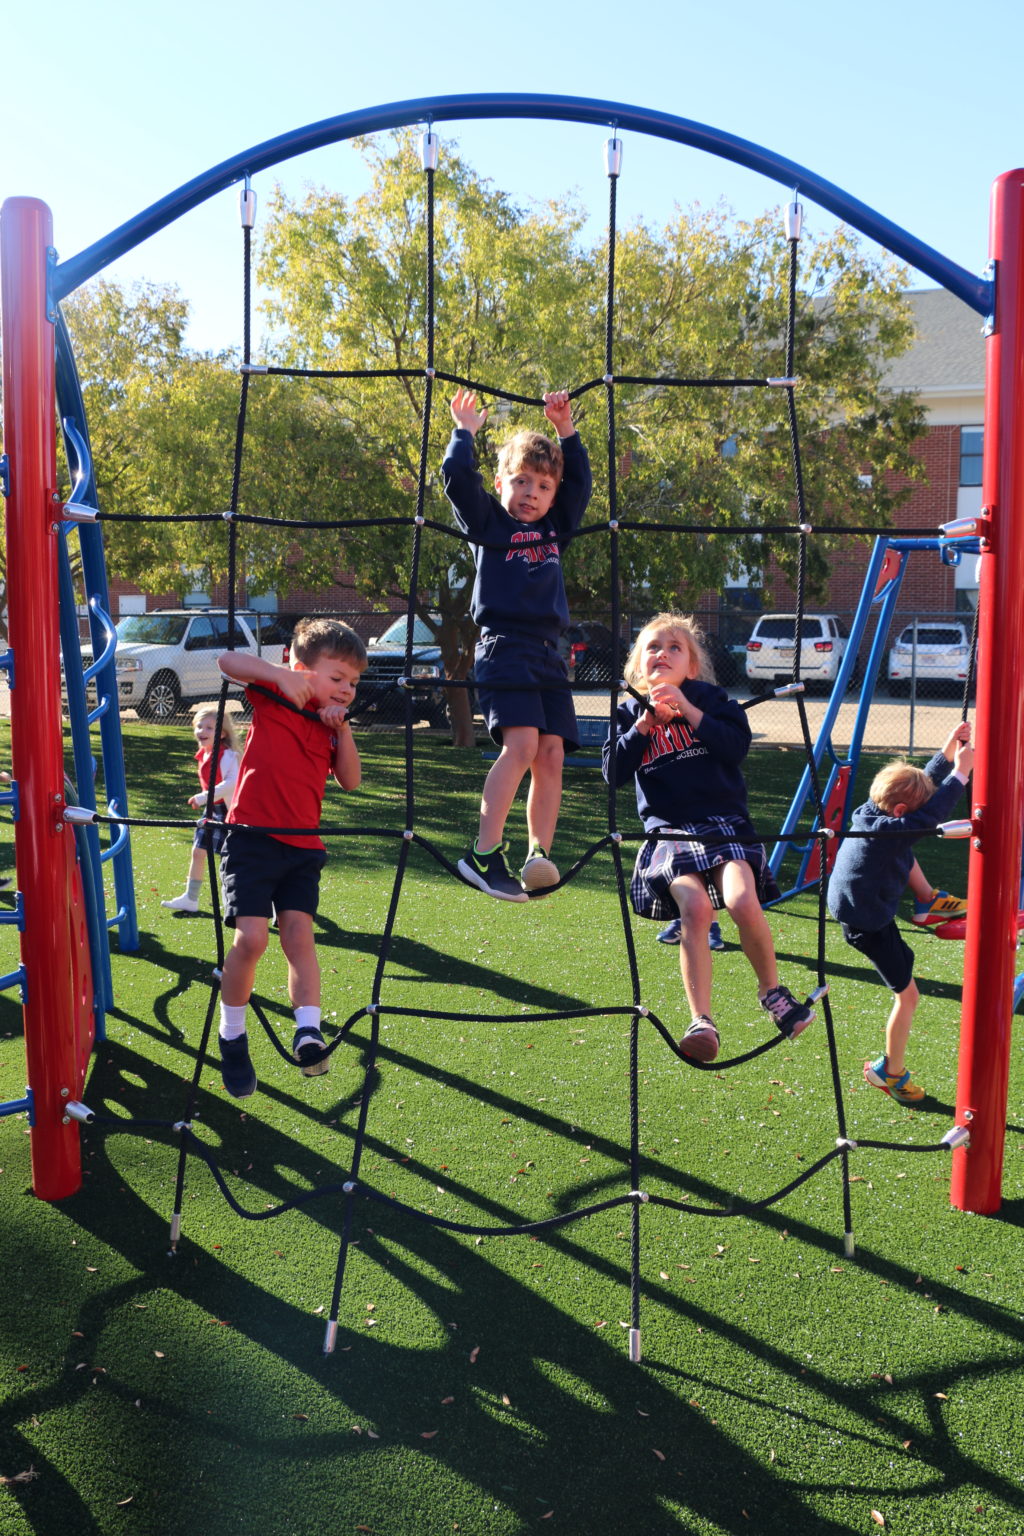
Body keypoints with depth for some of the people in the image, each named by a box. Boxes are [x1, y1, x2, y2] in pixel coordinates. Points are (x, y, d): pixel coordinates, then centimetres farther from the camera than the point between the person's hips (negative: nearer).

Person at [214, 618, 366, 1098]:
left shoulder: (331, 723, 14)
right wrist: (281, 675, -24)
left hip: (303, 845, 5)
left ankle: (308, 1032, -13)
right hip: (253, 835, -5)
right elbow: (227, 661, -13)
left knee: (298, 932, -7)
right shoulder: (275, 696, -1)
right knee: (252, 936, -10)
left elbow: (350, 781, 6)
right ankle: (232, 1039, 8)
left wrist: (342, 728, -5)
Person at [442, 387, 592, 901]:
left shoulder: (554, 529, 22)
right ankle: (484, 854, -21)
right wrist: (465, 432, 9)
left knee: (551, 751, -4)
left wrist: (565, 430, 21)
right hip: (503, 646, -6)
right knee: (521, 743, -22)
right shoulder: (490, 524, 7)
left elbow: (580, 481, 26)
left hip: (548, 654, 6)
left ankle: (539, 857, -2)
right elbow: (457, 477, -4)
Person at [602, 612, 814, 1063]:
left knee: (743, 901, -25)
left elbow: (738, 744, -5)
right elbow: (614, 772, 4)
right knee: (694, 907, -26)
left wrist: (688, 710, -10)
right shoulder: (631, 713, 14)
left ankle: (771, 990, 3)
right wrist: (645, 724, -5)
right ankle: (701, 1021, -20)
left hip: (723, 822, 0)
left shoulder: (708, 696, 10)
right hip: (669, 831, 1)